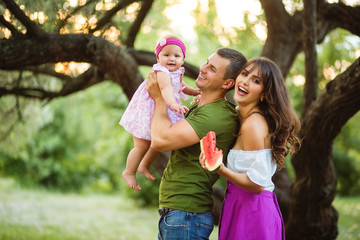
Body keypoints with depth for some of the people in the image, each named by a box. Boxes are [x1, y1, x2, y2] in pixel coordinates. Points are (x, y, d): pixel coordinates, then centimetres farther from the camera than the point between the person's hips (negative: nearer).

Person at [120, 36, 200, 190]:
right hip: (146, 112, -9)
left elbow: (180, 86, 25)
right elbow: (165, 88, -49)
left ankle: (144, 166, 42)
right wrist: (172, 103, -67)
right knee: (142, 145, -3)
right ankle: (129, 172, 20)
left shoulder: (177, 72, 2)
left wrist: (195, 92, 11)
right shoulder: (162, 72, -29)